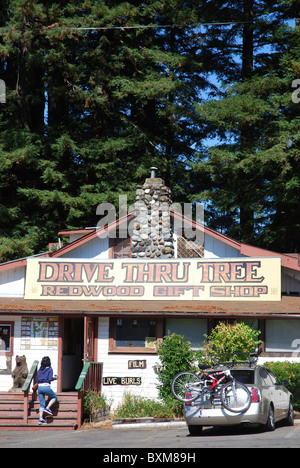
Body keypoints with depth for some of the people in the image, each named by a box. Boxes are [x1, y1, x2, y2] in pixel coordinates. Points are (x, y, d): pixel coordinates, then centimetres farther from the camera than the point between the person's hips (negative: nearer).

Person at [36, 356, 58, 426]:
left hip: (39, 387, 5)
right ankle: (48, 408, -2)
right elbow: (50, 379, -9)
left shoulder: (39, 370, 13)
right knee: (54, 397, 19)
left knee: (42, 403, 8)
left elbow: (37, 380, 12)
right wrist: (55, 378, 9)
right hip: (46, 387, -5)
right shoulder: (50, 369, -1)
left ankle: (40, 418, -3)